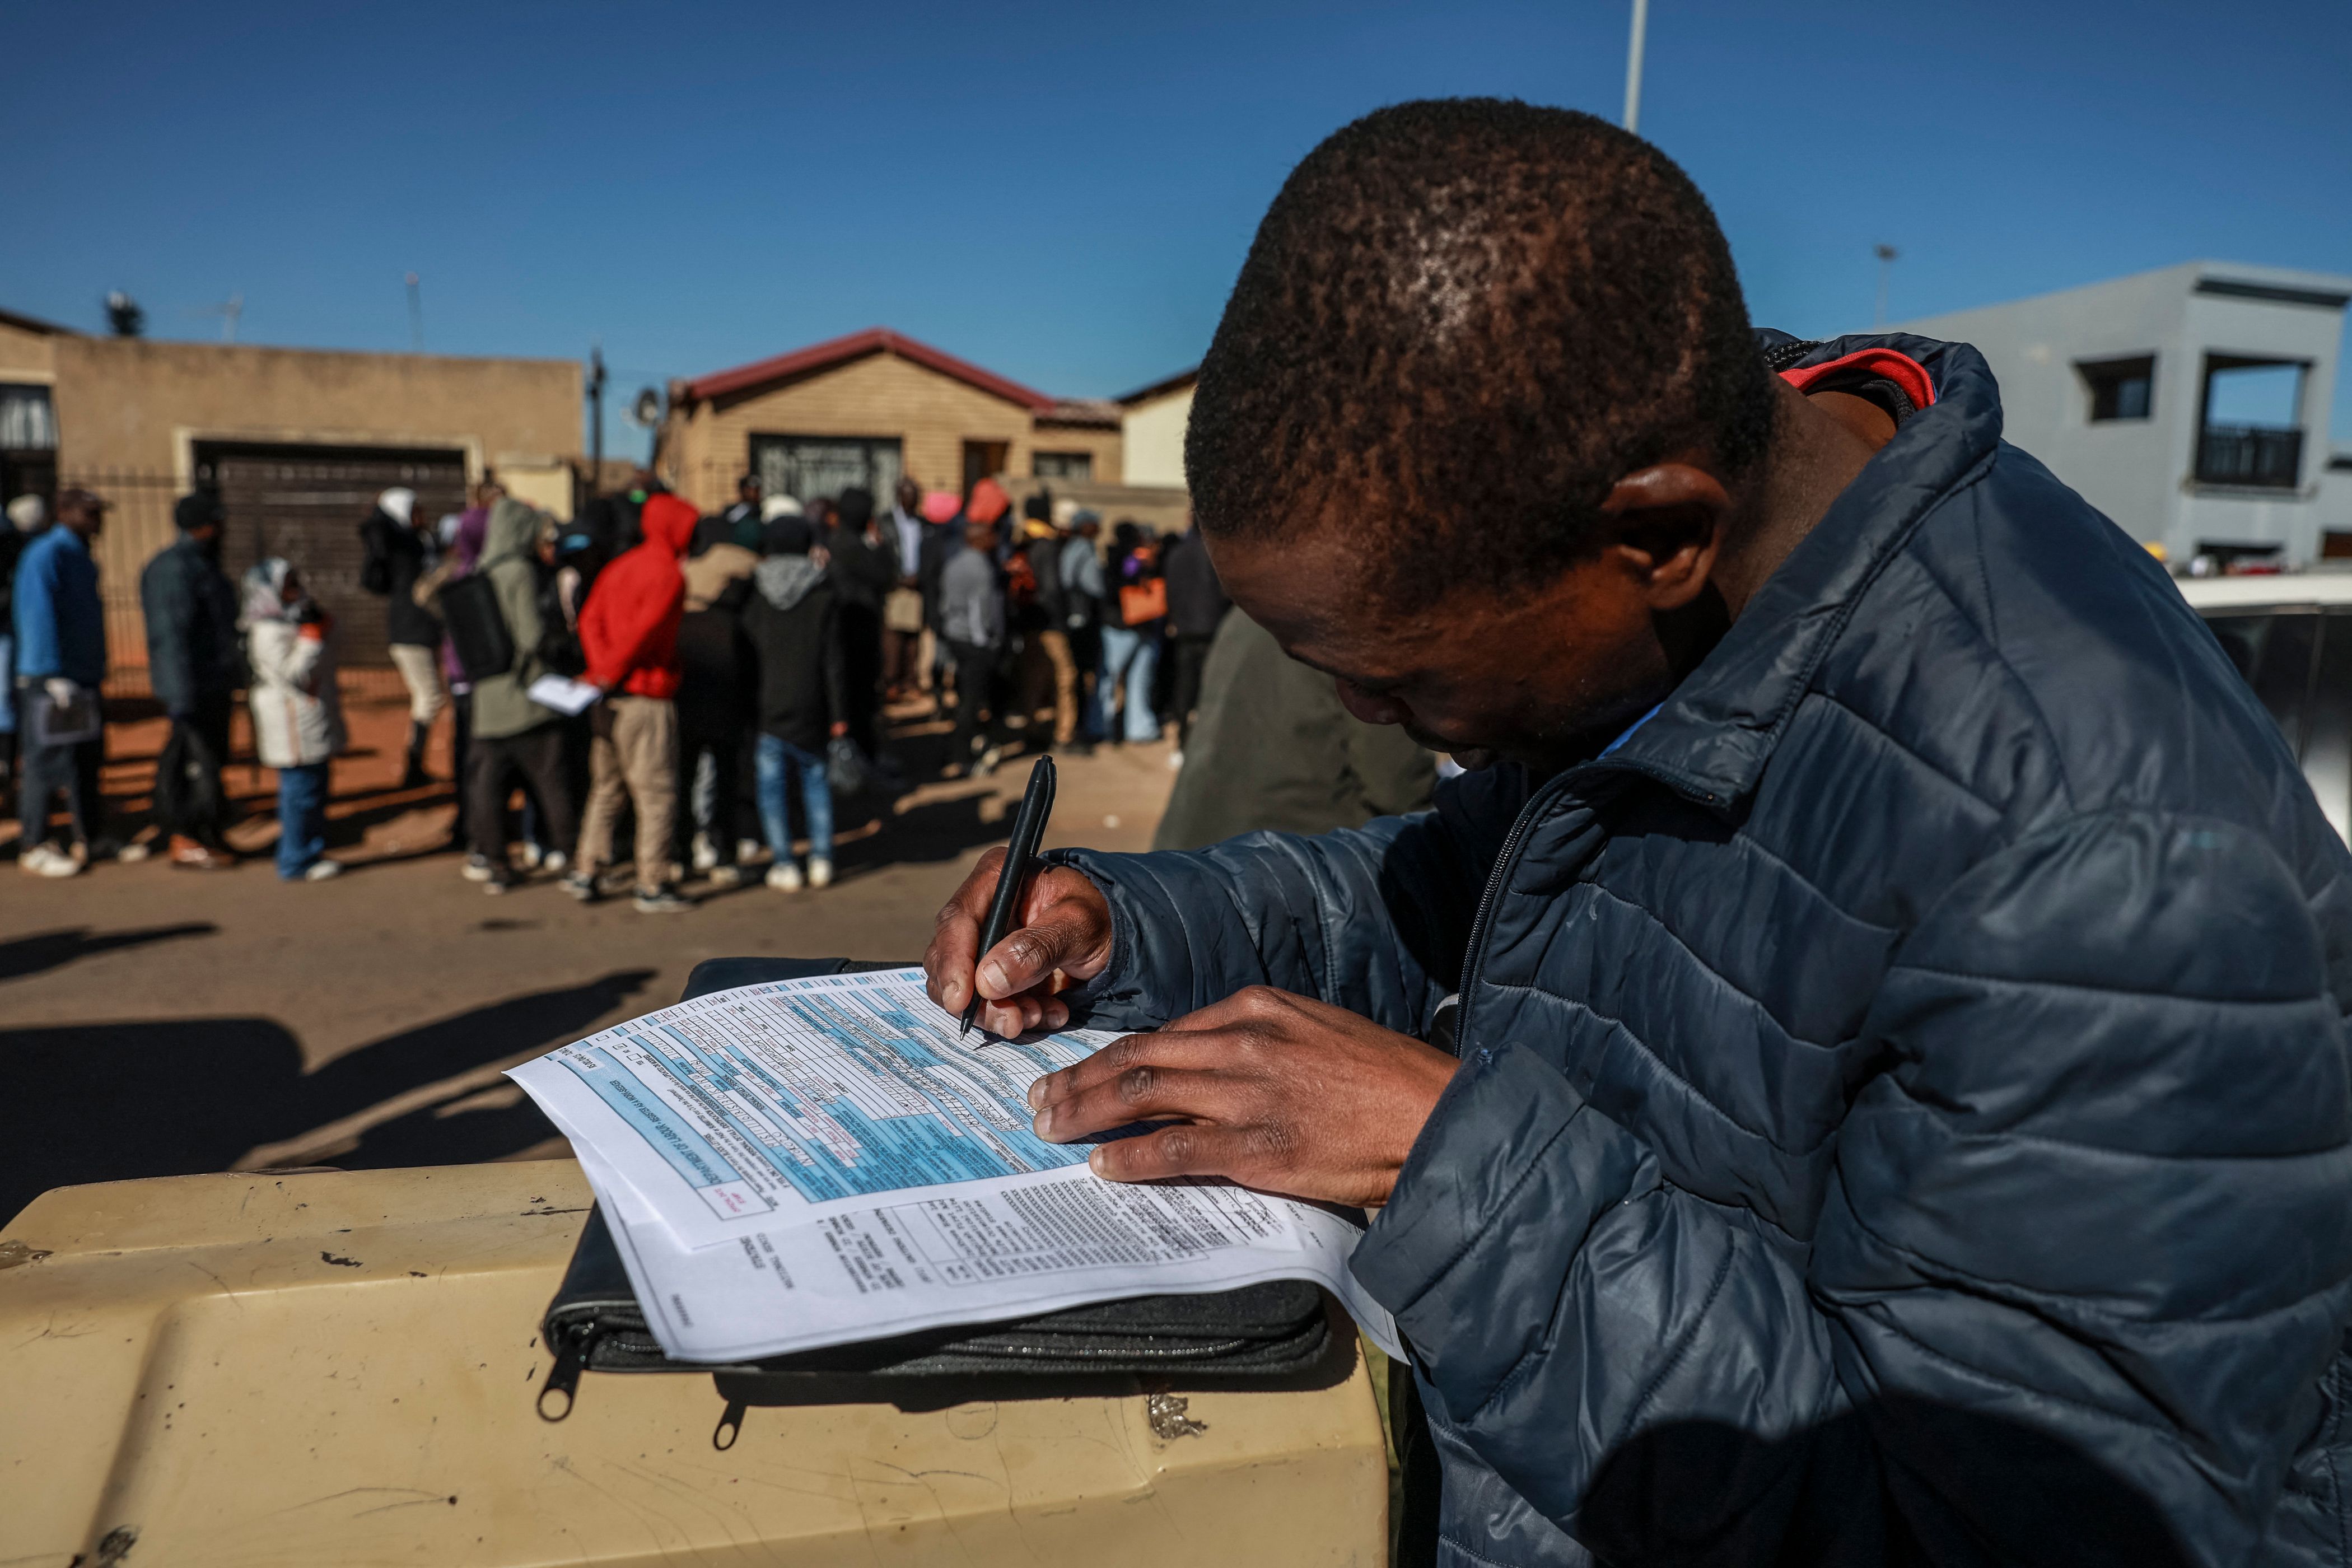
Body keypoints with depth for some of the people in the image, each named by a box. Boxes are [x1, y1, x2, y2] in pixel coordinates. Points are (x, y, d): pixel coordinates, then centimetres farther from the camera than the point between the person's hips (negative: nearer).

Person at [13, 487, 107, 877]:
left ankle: (87, 840, 20)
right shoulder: (45, 555, -10)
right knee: (47, 762, -5)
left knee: (89, 757, 12)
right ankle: (33, 849, 2)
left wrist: (96, 671, 17)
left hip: (83, 680, 9)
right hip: (48, 681, -9)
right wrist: (55, 676, -21)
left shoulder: (81, 558, 18)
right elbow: (38, 616, -17)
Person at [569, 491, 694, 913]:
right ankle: (652, 886, 1)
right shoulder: (668, 574, -12)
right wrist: (612, 670, -9)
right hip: (647, 698, -8)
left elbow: (590, 618, 7)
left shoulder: (620, 566, 14)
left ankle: (586, 872, 21)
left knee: (606, 788, 17)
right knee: (657, 793, -2)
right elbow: (645, 629, -21)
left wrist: (602, 667, -3)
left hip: (611, 697, 8)